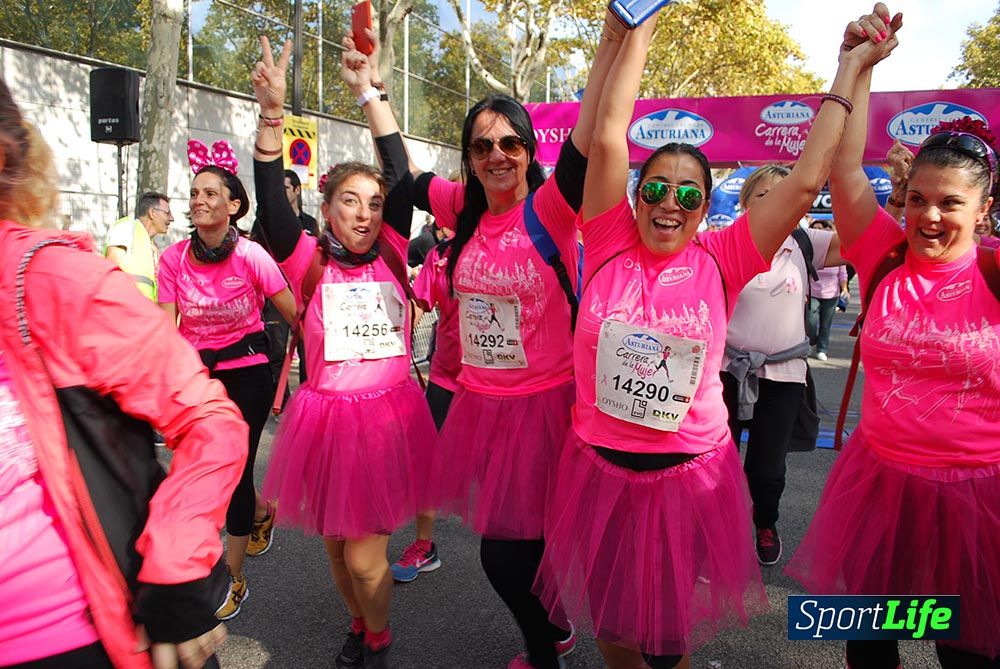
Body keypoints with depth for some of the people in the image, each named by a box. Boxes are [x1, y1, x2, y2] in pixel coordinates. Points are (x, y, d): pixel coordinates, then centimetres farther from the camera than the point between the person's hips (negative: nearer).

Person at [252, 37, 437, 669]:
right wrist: (272, 113, -29)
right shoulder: (309, 261, -3)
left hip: (390, 415, 0)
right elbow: (272, 202, -18)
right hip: (328, 418, 1)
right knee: (335, 541, 17)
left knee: (364, 554, 1)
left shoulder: (390, 255, 1)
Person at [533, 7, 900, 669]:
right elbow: (608, 138, -12)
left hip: (689, 476, 0)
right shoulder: (610, 247, -6)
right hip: (599, 468, 1)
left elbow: (805, 183, -8)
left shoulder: (720, 262, -6)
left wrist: (850, 71, 0)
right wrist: (638, 33, -7)